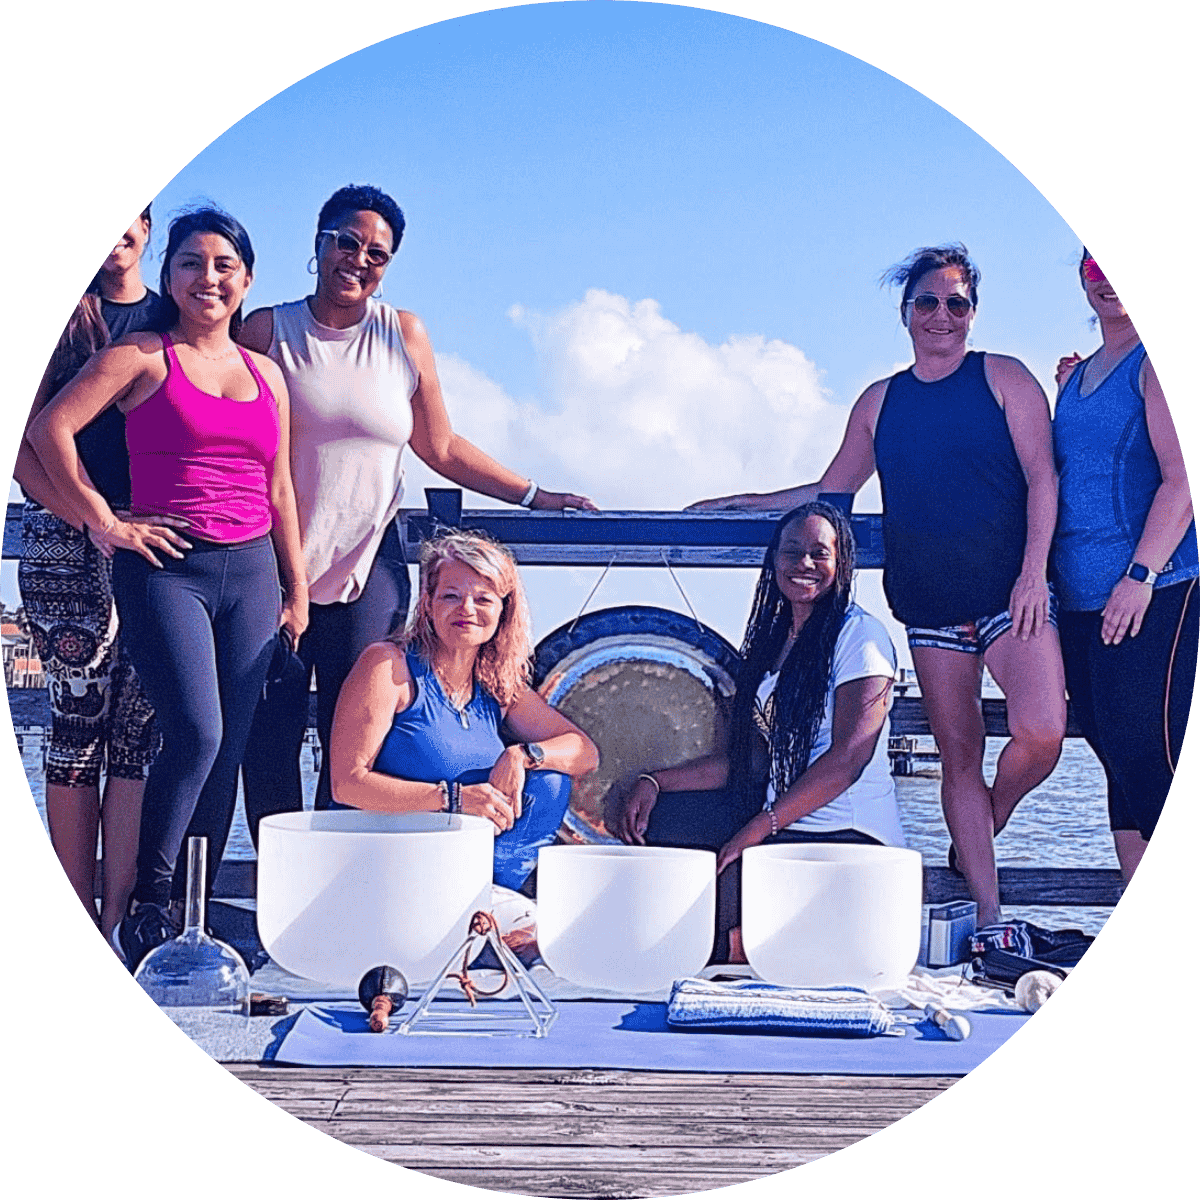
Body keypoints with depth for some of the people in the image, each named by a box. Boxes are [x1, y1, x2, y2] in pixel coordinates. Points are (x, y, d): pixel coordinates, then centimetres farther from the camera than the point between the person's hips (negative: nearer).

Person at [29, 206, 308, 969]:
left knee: (229, 749, 4)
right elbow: (50, 428, -5)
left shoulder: (266, 374, 16)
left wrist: (297, 588, 15)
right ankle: (149, 905, -3)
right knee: (196, 732, -18)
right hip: (166, 568, -5)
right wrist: (103, 521, -6)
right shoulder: (143, 357, 2)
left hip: (251, 570, 5)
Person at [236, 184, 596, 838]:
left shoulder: (403, 334, 7)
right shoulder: (268, 330, 3)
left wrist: (534, 495, 9)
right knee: (271, 731, 1)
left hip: (369, 564, 1)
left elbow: (442, 448, 13)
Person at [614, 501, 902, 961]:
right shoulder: (769, 640, 15)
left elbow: (848, 758, -19)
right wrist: (653, 781, -2)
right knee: (656, 816, 0)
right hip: (779, 817, 8)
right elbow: (733, 759, 13)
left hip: (846, 836, -8)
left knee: (718, 885, -28)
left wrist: (757, 829, -23)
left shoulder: (861, 635, -9)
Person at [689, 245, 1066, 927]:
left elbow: (1042, 478, -3)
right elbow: (830, 492, 21)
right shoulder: (880, 402, 13)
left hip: (1008, 592, -3)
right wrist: (738, 503, 18)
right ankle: (988, 915, 9)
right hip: (931, 606, 3)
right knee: (959, 754, 2)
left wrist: (1033, 572, -13)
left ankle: (987, 826, 13)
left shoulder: (1003, 378, 3)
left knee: (1041, 733, -19)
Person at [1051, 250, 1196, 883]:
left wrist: (1141, 575, -21)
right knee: (1116, 758, 10)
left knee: (1149, 759, -11)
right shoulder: (1083, 372, 19)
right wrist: (1063, 397, 13)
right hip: (1083, 594, 8)